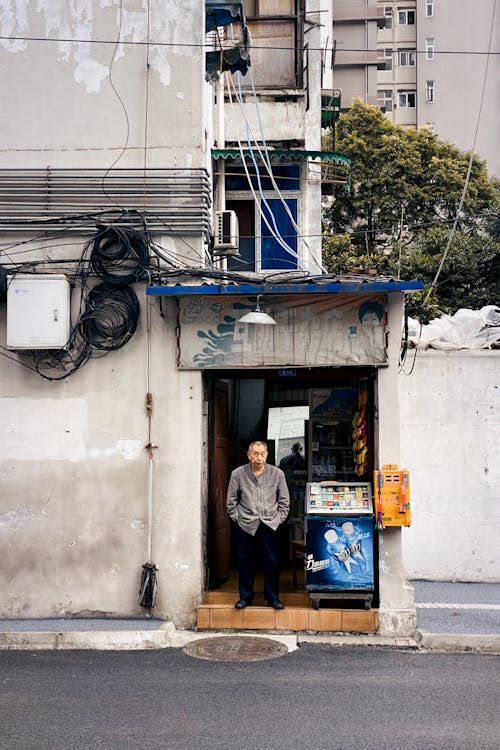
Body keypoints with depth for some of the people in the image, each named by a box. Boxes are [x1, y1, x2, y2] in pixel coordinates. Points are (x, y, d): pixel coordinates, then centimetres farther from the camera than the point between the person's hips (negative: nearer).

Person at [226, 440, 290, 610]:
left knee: (272, 563, 3)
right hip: (246, 524, 0)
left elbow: (284, 500, 9)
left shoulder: (277, 474, 1)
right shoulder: (238, 474, -2)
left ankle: (273, 598, 16)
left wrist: (279, 518, 3)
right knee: (245, 562, 5)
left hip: (270, 524, 0)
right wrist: (237, 518, 1)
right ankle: (245, 597, 19)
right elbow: (231, 501, 6)